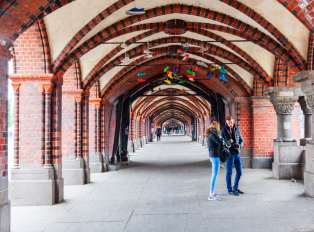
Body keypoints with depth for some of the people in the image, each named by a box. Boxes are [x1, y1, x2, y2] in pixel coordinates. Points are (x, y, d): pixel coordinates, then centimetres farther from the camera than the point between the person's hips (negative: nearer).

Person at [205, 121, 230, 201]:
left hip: (212, 155, 10)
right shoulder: (213, 133, -13)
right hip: (215, 156, -10)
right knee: (214, 175, -6)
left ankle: (212, 193, 23)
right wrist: (228, 145, 2)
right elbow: (221, 142, -15)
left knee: (214, 175, 16)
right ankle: (211, 195, -2)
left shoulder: (209, 133, 16)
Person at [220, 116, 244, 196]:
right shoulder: (223, 131, -4)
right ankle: (230, 190, 13)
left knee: (239, 172, 11)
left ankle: (235, 188, 27)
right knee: (229, 172, 1)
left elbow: (241, 140, 15)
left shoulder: (237, 130, 10)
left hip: (237, 154, 5)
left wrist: (240, 146, -7)